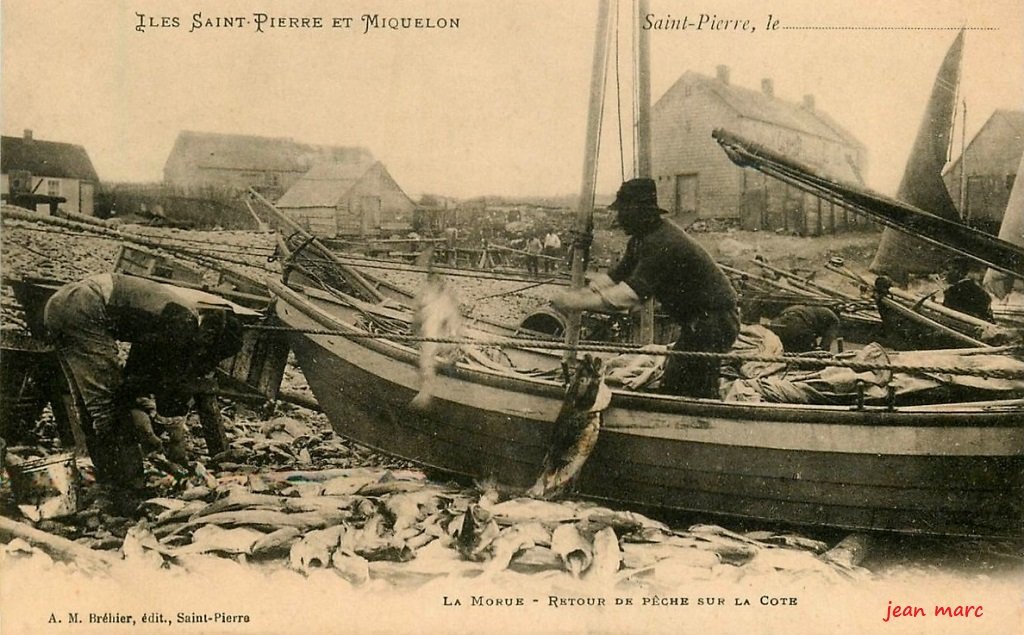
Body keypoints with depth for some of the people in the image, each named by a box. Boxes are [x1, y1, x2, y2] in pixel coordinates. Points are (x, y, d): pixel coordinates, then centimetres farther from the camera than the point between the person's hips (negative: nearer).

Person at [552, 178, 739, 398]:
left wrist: (577, 303, -36)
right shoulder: (642, 240, 7)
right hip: (698, 320, 11)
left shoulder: (663, 243, -27)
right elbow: (614, 277, 8)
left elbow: (630, 294, -35)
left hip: (714, 320, -11)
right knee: (672, 384, 16)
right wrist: (576, 295, -8)